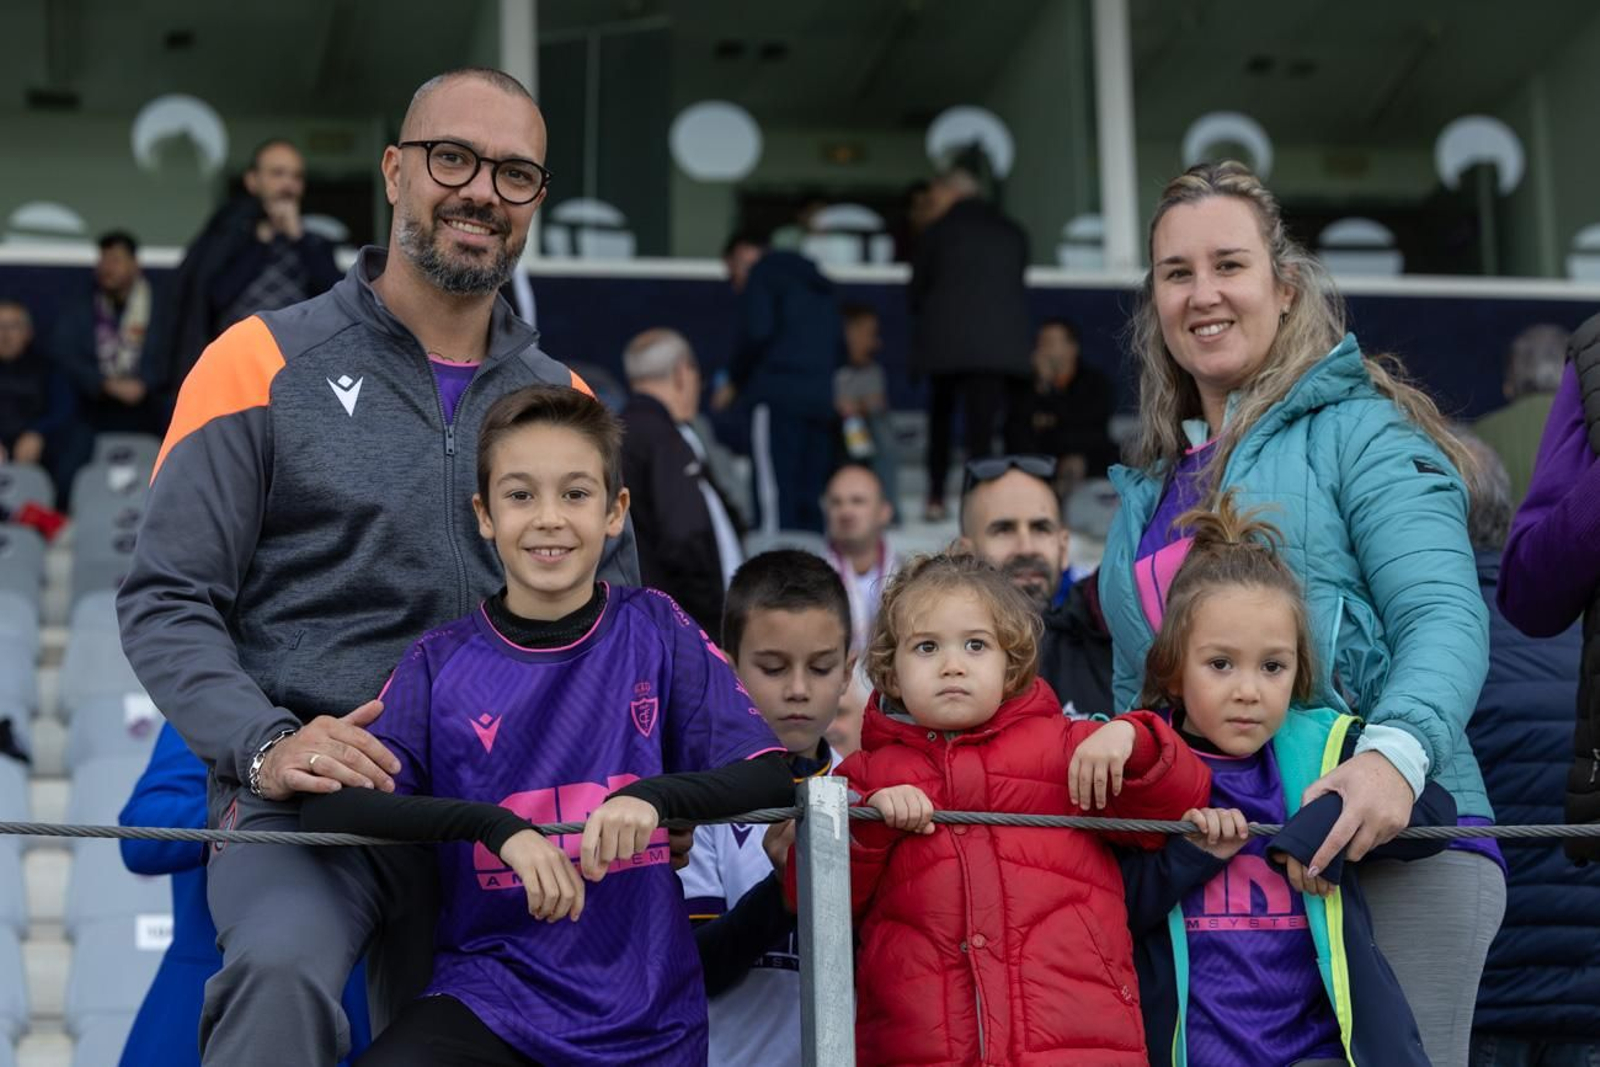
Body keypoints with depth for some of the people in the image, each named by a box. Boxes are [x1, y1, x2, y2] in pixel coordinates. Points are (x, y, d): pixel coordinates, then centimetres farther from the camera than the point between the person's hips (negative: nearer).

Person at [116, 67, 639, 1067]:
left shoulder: (563, 402, 13)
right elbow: (166, 601, -3)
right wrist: (265, 746, -19)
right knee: (286, 971, -34)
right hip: (304, 795, -5)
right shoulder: (267, 363, 1)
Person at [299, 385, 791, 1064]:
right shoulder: (441, 664, 0)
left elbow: (771, 779, -5)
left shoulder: (656, 632, 2)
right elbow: (327, 810, -11)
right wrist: (495, 825, -24)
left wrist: (654, 796, -24)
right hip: (491, 999, -1)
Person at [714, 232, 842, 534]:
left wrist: (733, 383, -1)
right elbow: (839, 341, 23)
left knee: (774, 490, -11)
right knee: (809, 495, 8)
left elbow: (756, 333, -11)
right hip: (821, 400, 8)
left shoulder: (762, 273, 3)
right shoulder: (815, 279, 27)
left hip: (779, 396, -7)